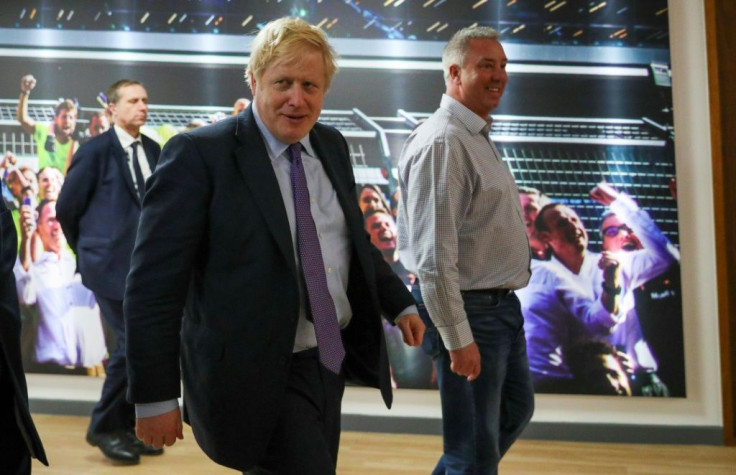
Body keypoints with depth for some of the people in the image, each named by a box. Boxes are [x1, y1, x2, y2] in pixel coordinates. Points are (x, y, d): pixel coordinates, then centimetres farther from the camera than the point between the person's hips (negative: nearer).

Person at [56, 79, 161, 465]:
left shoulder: (152, 150, 10)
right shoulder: (96, 150, -7)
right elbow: (66, 207, -3)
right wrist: (88, 251, 6)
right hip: (112, 264, -6)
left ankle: (126, 426, 22)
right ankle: (104, 427, 8)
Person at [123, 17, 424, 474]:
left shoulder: (332, 146, 6)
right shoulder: (200, 154, -14)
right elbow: (153, 284, -16)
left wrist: (400, 303, 16)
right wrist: (155, 396, -17)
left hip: (329, 362, 7)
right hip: (254, 375, -7)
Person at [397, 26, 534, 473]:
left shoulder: (479, 136, 12)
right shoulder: (442, 141, -20)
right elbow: (434, 253, -25)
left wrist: (502, 298, 20)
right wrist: (458, 338, -25)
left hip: (504, 304, 10)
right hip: (471, 310, -10)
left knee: (516, 408, 24)